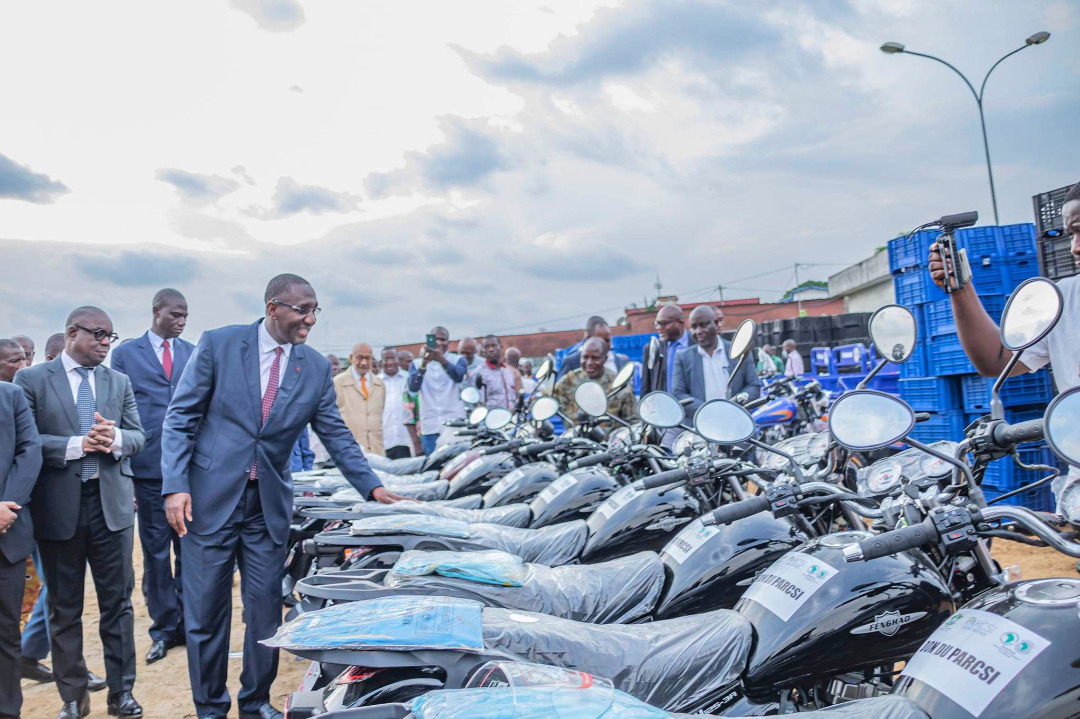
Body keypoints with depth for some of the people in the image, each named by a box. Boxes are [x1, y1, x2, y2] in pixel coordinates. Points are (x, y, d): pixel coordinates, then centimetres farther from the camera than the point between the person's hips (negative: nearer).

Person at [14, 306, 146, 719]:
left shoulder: (119, 382, 9)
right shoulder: (32, 380, 0)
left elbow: (138, 437, 7)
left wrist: (115, 438, -15)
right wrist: (77, 444, -20)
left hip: (111, 503, 2)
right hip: (58, 506, -2)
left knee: (117, 602, 6)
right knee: (64, 607, 10)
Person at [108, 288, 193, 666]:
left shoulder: (194, 353, 10)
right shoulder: (125, 354, 5)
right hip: (149, 466, -1)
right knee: (155, 549, 6)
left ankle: (189, 623, 18)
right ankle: (164, 628, 17)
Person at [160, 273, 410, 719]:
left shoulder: (316, 368, 2)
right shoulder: (218, 344, -6)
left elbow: (335, 434, 7)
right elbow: (180, 416, -5)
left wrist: (371, 487, -1)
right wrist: (175, 486, -13)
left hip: (269, 504, 3)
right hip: (210, 497, -2)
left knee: (265, 609, 9)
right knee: (206, 611, 7)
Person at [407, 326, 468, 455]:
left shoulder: (458, 360, 8)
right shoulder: (416, 364, 11)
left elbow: (458, 376, -16)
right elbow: (413, 387, -9)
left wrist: (442, 360, -35)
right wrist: (423, 364, -26)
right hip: (430, 427, 1)